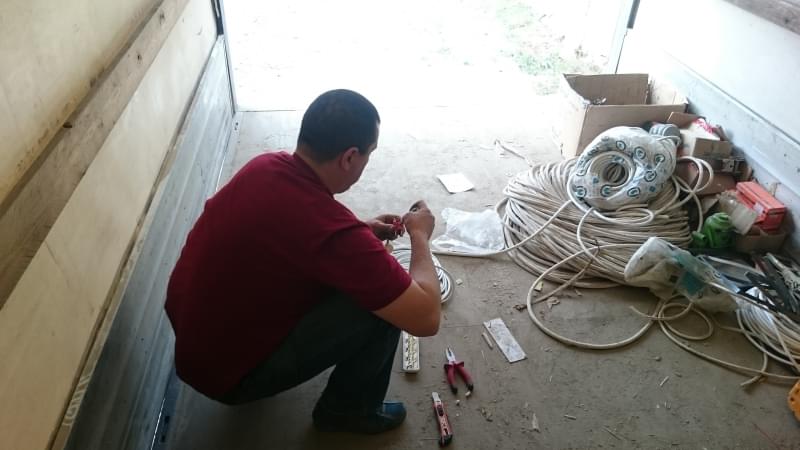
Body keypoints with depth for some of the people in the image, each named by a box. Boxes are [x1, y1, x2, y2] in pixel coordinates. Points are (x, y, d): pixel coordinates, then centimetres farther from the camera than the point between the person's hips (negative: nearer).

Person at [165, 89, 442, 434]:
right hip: (226, 373, -8)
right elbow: (426, 318, -24)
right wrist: (420, 235, -9)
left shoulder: (265, 165, -7)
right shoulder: (330, 229, -32)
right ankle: (347, 409, 13)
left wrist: (363, 231, 9)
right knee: (383, 303, -12)